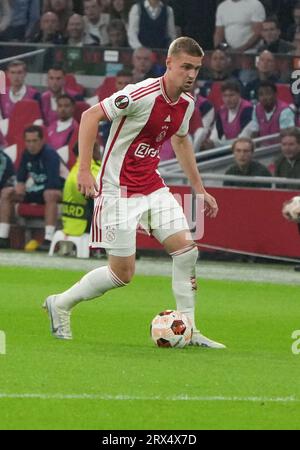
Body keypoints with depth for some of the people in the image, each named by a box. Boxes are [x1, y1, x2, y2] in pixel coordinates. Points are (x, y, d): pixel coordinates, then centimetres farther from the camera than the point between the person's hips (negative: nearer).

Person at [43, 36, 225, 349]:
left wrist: (199, 189, 27)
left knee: (186, 249, -7)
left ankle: (188, 331, 2)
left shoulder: (186, 103, 4)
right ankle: (60, 304, 18)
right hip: (119, 190, -7)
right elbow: (91, 115, -19)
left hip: (153, 187, 7)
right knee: (122, 273, -4)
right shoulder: (142, 94, -21)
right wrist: (84, 169, -25)